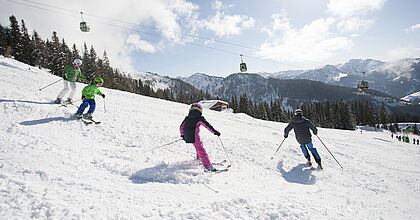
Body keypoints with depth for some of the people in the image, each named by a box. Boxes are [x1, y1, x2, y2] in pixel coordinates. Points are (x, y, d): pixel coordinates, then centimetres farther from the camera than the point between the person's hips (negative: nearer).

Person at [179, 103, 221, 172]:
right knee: (201, 151, -7)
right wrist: (215, 132, -5)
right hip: (195, 137, -7)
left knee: (199, 145, 30)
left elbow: (181, 127, 20)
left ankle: (199, 158, 47)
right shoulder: (200, 118, -3)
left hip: (187, 137, 7)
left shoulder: (187, 118, 15)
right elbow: (207, 125, -8)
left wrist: (182, 135, 34)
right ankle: (208, 166, -13)